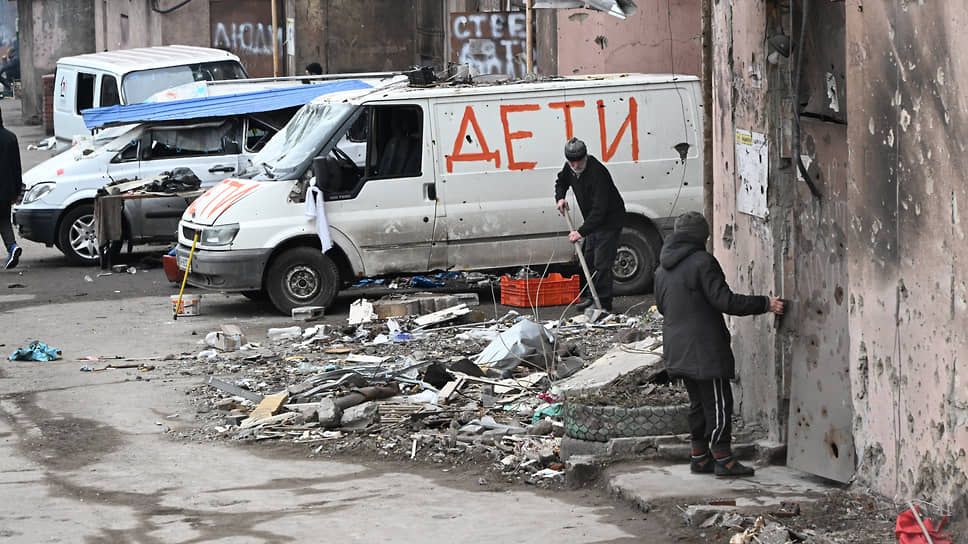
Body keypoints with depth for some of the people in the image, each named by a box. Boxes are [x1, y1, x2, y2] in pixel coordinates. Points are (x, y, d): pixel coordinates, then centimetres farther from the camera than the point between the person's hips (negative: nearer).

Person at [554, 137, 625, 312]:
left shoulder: (597, 173, -31)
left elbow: (599, 209, -35)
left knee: (602, 264, -12)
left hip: (609, 220, -9)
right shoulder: (570, 168, -4)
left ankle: (604, 303, -9)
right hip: (593, 221, 9)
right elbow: (561, 181, 21)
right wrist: (560, 198, 1)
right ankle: (593, 296, 29)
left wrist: (582, 231, -38)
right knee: (589, 259, 16)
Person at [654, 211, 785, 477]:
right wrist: (765, 304, -15)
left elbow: (662, 306, 22)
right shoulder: (702, 262, -14)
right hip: (704, 349, -8)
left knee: (698, 403, 16)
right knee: (718, 403, -4)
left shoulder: (662, 269, 12)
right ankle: (723, 458, -5)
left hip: (677, 348, 8)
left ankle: (700, 456, 18)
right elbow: (724, 300, -19)